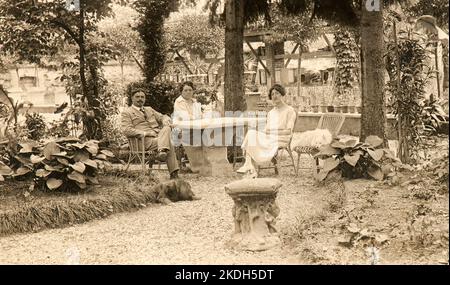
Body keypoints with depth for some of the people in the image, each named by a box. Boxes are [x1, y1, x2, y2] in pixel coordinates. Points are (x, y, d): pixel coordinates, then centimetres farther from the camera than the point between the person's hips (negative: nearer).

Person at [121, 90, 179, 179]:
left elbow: (162, 117, 27)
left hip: (159, 134, 6)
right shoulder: (126, 112, 10)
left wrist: (166, 121, 0)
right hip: (146, 140, -6)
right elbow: (126, 130, -5)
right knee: (169, 144, -30)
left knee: (167, 128, -30)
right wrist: (145, 133, -14)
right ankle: (173, 173, -35)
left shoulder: (149, 109, 31)